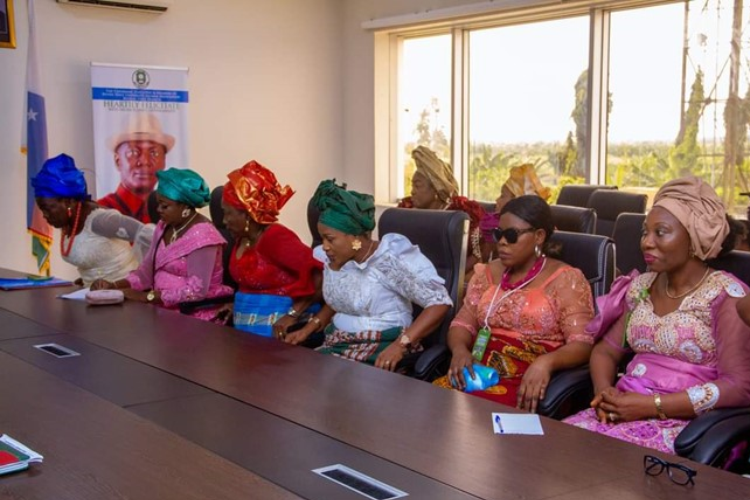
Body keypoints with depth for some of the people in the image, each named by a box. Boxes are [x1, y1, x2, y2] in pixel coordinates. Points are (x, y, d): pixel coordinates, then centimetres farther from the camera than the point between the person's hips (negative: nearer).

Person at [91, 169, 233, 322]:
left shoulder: (202, 235, -16)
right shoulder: (163, 227, 10)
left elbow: (196, 290, -23)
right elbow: (147, 272, 9)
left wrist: (146, 296, -23)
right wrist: (115, 285, -7)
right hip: (164, 310, 7)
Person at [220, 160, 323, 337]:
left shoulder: (276, 238, -16)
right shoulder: (242, 239, 9)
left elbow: (320, 277, -24)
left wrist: (293, 315, -23)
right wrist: (237, 305, 4)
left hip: (274, 330, -8)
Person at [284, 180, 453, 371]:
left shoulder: (390, 260, -16)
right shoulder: (332, 260, 4)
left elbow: (440, 303, -18)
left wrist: (400, 345, -27)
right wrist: (308, 328, 7)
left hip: (383, 348, -6)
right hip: (338, 345, 7)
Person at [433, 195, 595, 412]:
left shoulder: (565, 279, 0)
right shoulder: (488, 272, 17)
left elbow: (582, 344, -8)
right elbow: (463, 323, 14)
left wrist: (546, 362, -28)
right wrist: (459, 349, -9)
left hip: (528, 384, -5)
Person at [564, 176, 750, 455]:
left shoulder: (725, 296, -7)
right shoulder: (641, 287, 12)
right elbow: (606, 351, 17)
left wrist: (653, 404, -18)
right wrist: (604, 391, -6)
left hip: (686, 423, -6)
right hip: (627, 409, 6)